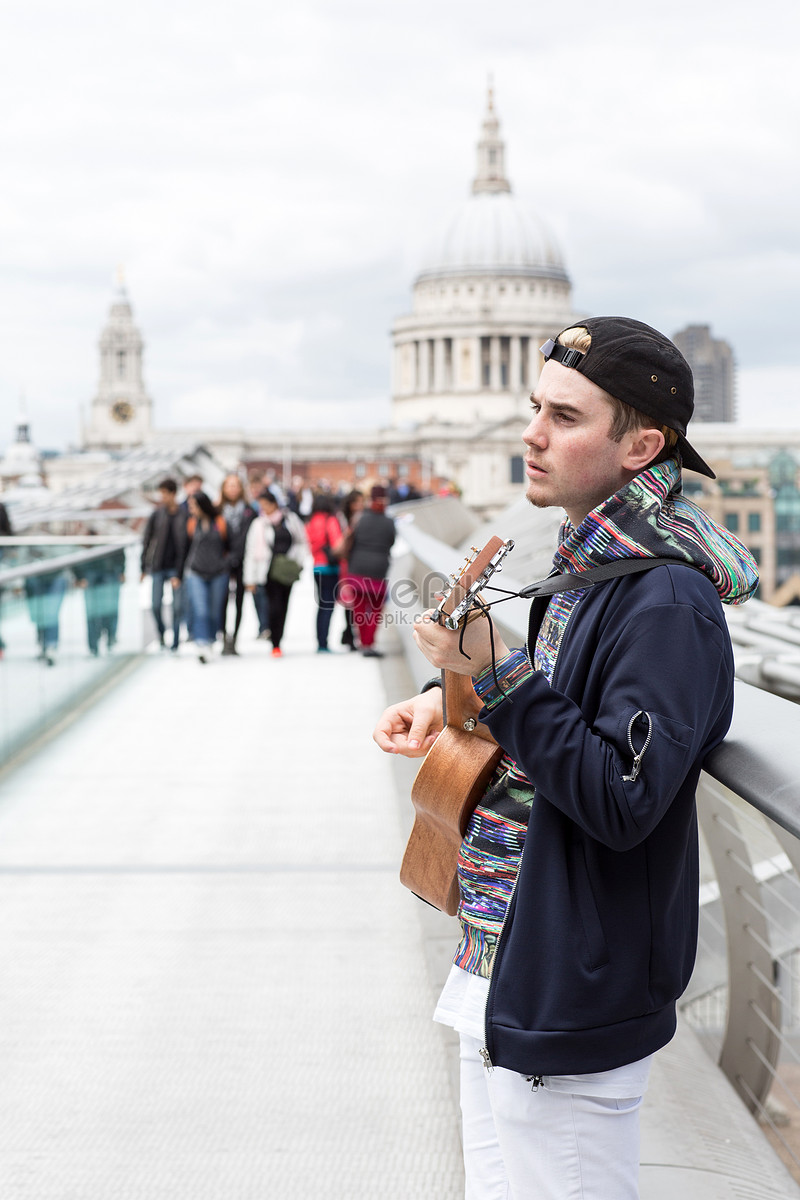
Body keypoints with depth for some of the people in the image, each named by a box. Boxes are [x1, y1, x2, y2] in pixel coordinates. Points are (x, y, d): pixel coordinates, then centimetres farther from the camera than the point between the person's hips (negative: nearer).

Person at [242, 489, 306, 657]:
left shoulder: (290, 519, 4)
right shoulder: (258, 525, 0)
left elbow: (301, 541, 15)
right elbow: (251, 552, 1)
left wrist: (298, 560, 3)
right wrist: (250, 579, -1)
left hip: (287, 571, 2)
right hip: (269, 572, -2)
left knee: (283, 606, 7)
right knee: (274, 606, -11)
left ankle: (278, 638, 20)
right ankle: (275, 645, -5)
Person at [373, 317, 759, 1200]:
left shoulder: (667, 599, -21)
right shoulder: (588, 567, 9)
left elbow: (624, 801, -27)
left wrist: (494, 671, -27)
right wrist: (455, 699, 8)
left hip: (569, 1004, -10)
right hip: (504, 977, 10)